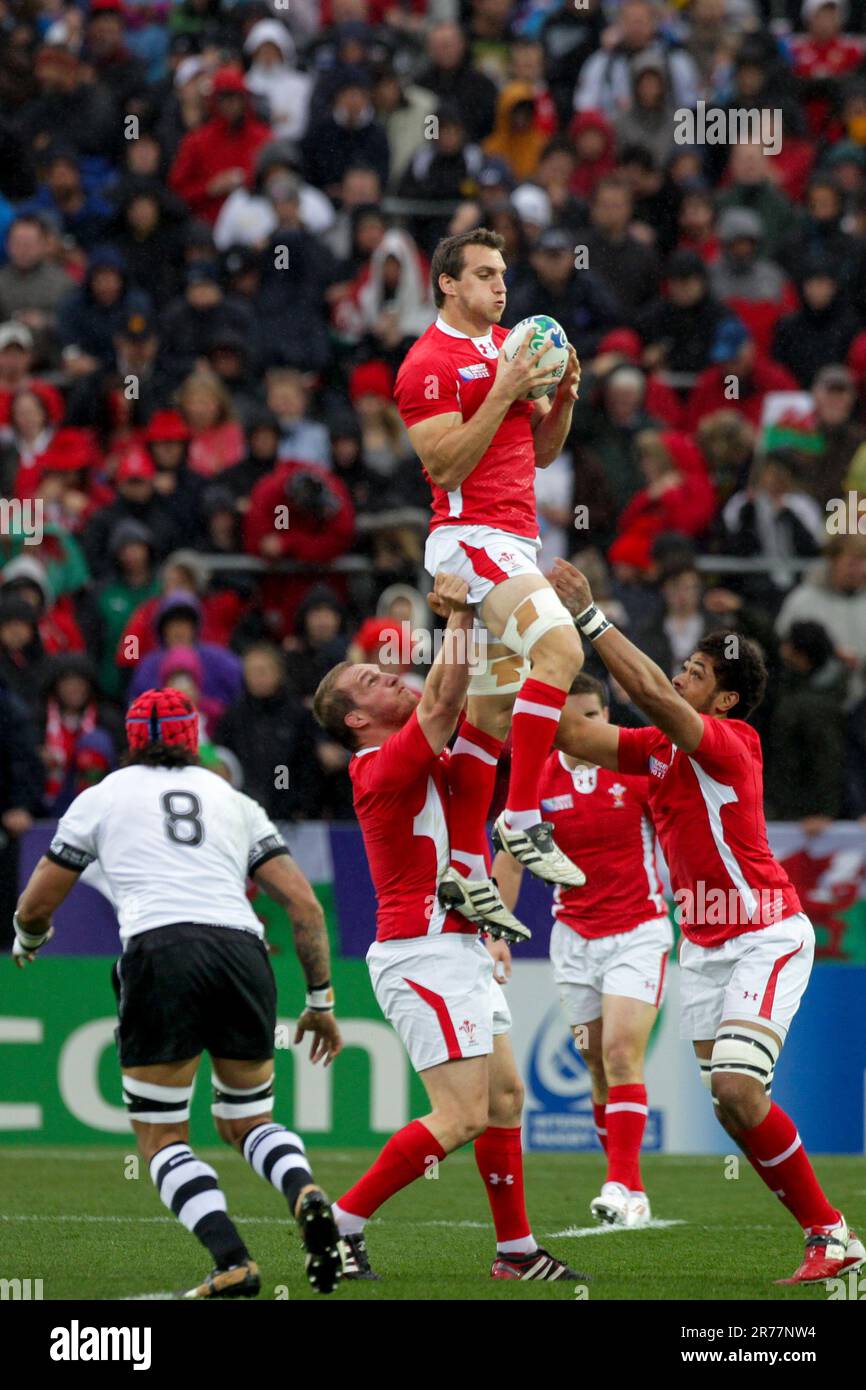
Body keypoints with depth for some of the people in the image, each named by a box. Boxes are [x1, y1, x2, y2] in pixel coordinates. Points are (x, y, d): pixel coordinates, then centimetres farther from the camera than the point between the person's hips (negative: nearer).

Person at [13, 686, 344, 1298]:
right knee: (246, 1121, 20)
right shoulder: (233, 800, 25)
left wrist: (27, 941, 46)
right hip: (243, 950, 3)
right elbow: (305, 905, 17)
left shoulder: (102, 797, 19)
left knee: (162, 1137, 10)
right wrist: (321, 1000, 25)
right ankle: (304, 1191, -13)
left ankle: (233, 1263, -12)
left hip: (159, 953, -3)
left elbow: (36, 909, 23)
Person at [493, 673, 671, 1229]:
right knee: (599, 1067, 3)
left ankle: (626, 1190, -20)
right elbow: (511, 862, 9)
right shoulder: (537, 781, -1)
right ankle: (628, 1188, 13)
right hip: (574, 935, 3)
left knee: (621, 1053, -17)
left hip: (639, 931, -3)